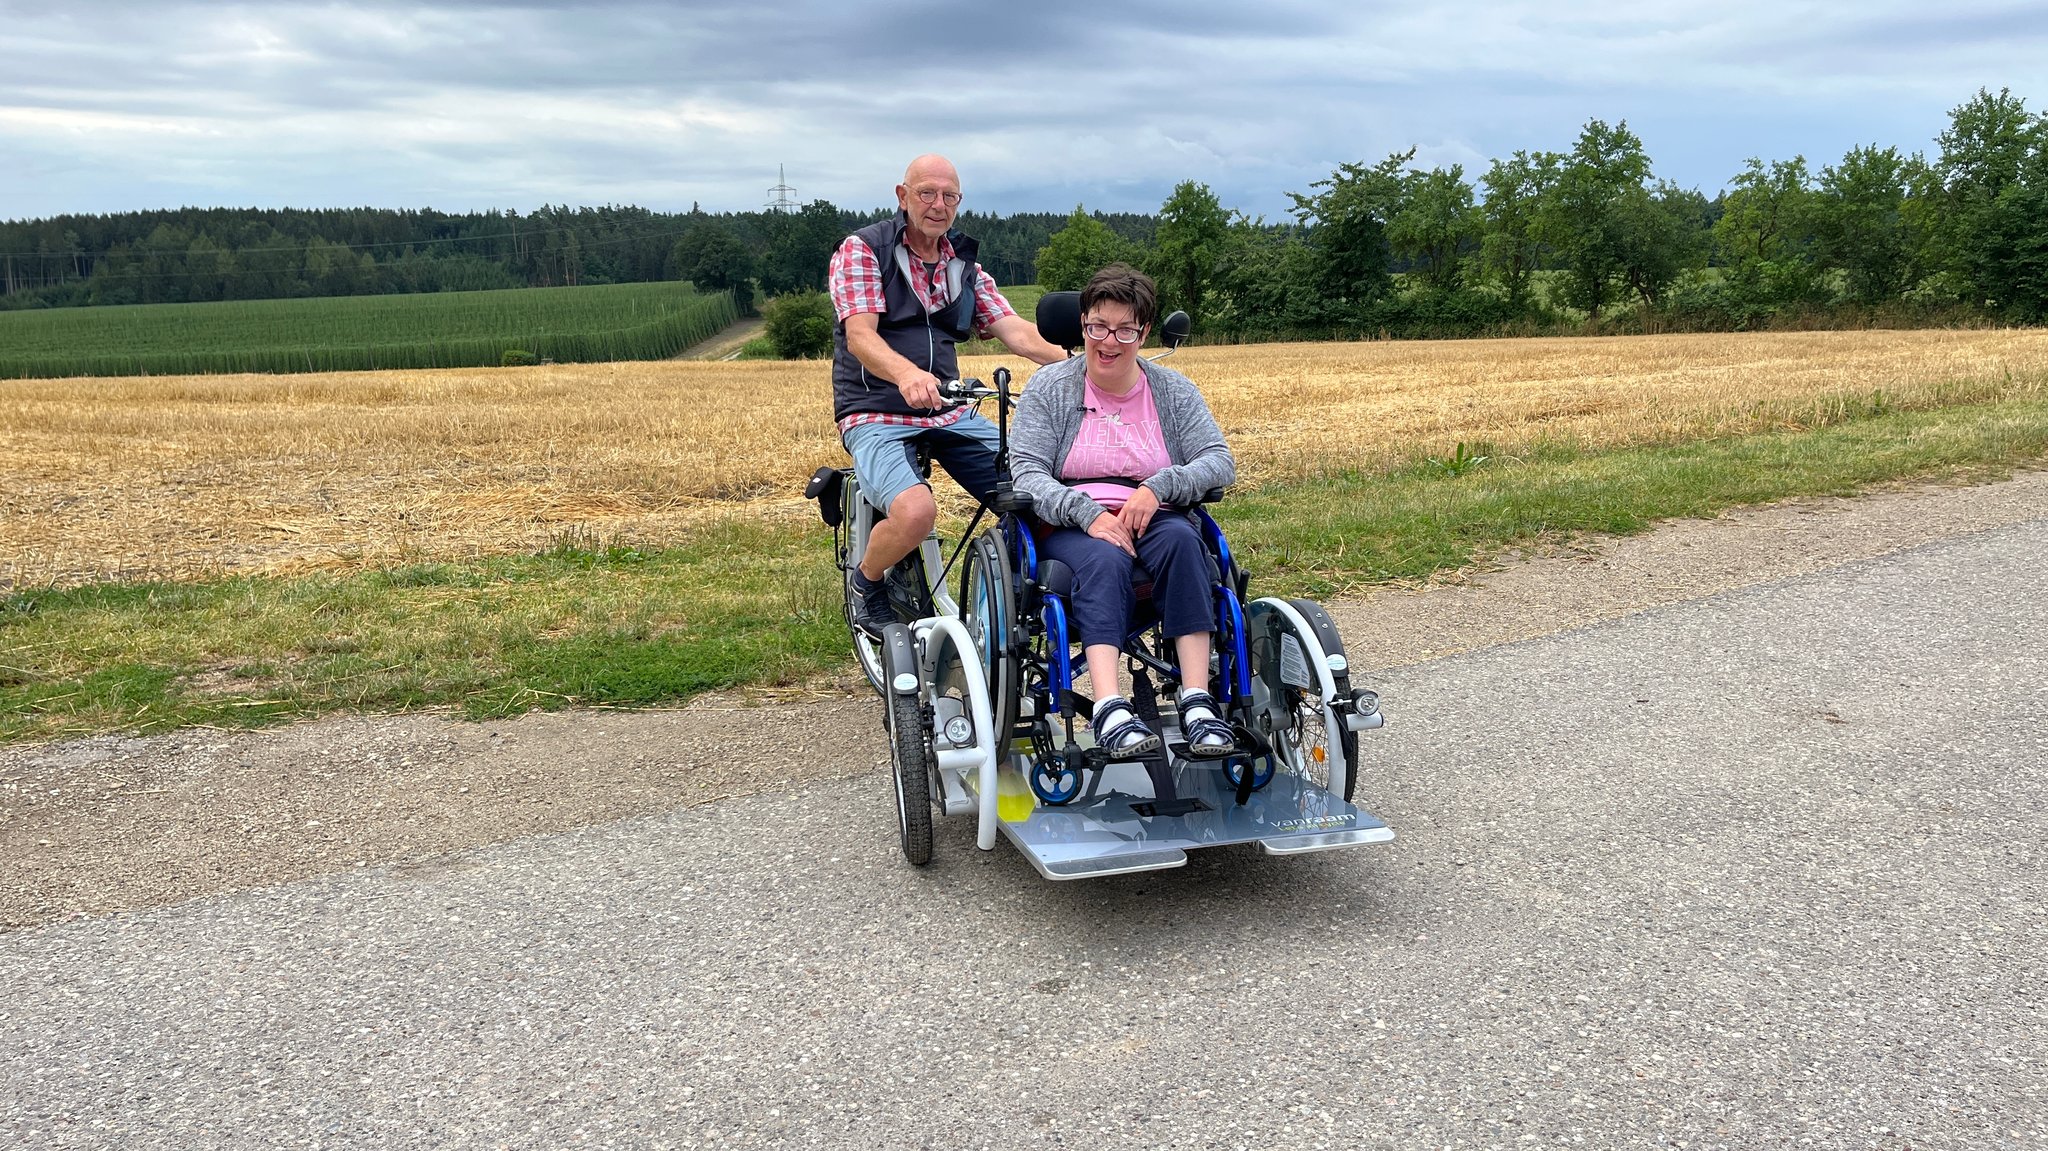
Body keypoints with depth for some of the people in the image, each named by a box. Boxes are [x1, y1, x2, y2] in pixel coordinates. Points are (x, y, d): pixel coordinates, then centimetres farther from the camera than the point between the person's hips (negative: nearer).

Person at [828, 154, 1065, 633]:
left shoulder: (965, 265, 14)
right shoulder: (861, 249, -3)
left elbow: (1012, 328, 1)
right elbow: (860, 335, -18)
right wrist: (906, 373, -41)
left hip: (951, 413, 5)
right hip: (877, 415, -5)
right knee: (915, 510, -32)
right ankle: (867, 585, -1)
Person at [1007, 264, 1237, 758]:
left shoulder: (1173, 389, 12)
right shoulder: (1048, 387, 6)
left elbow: (1220, 462, 1)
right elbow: (1026, 473, -5)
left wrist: (1158, 487, -18)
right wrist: (1089, 514, -22)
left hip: (1153, 519, 2)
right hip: (1072, 526, -2)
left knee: (1182, 539, -33)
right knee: (1104, 560, -36)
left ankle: (1198, 700, -40)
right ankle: (1110, 709, -51)